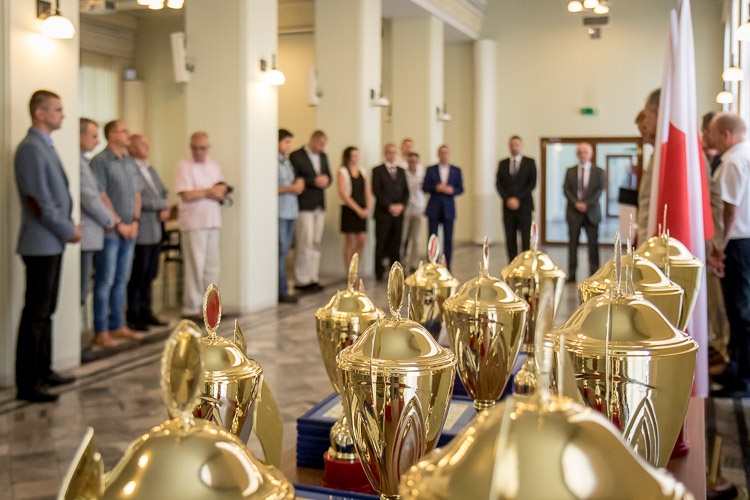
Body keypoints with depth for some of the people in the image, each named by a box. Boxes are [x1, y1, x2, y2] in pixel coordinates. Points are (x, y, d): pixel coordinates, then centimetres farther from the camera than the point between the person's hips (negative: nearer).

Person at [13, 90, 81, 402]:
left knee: (46, 311, 15)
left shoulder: (45, 146, 15)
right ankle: (27, 384, 3)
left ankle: (43, 372, 25)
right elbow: (39, 202, -19)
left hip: (52, 243, 9)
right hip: (40, 244, -9)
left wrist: (70, 225, 8)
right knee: (35, 314, -4)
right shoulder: (31, 148, -15)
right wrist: (68, 231, -11)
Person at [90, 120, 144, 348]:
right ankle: (101, 332, 3)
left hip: (129, 231, 7)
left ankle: (117, 326, 20)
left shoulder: (130, 163, 14)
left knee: (121, 280, 11)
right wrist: (118, 224, -12)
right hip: (109, 231, -7)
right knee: (105, 281, -2)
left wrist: (135, 222, 4)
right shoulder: (100, 161, -8)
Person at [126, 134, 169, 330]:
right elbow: (138, 200, -19)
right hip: (141, 231, -8)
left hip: (155, 231, 8)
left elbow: (163, 192, 20)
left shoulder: (150, 169, 17)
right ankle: (133, 316, 9)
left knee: (150, 275, 13)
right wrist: (162, 204, -7)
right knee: (138, 276, -1)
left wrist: (164, 209, 0)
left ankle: (146, 312, 22)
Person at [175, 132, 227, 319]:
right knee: (195, 266, -6)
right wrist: (209, 192, -5)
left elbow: (222, 192, 11)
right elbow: (186, 194, -15)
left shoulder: (214, 166, 14)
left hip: (212, 222, 7)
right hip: (193, 224, -6)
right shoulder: (184, 166, -5)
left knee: (212, 265, 9)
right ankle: (191, 308, 1)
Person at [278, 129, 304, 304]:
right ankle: (282, 291, -1)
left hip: (290, 211, 9)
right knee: (281, 251, -6)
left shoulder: (287, 162, 18)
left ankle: (282, 289, 15)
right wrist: (291, 188, -16)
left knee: (285, 250, 10)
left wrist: (298, 185, 3)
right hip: (279, 212, -9)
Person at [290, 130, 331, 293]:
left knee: (316, 244, 8)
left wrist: (325, 181, -4)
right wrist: (314, 181, -16)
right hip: (304, 206, -7)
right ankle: (302, 280, 2)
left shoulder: (323, 156, 15)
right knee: (305, 244, -6)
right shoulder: (296, 156, -6)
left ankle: (313, 278, 14)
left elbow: (328, 176, 19)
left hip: (319, 206, 7)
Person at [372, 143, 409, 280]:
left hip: (398, 213, 4)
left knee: (396, 244, 4)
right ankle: (379, 273, 3)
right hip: (383, 213, -4)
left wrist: (401, 205, -5)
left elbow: (406, 191, 13)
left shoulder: (401, 171, 17)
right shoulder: (377, 170, 2)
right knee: (381, 244, -2)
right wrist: (389, 206, -14)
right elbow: (376, 191, -7)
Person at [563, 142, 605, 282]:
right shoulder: (570, 171, 11)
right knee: (572, 243, 1)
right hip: (574, 212, 1)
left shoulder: (598, 172, 7)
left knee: (593, 244, 0)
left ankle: (594, 274, 4)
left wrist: (586, 203, -14)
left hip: (591, 212, -1)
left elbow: (599, 190, -2)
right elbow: (566, 189, 3)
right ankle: (571, 275, 3)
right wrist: (576, 203, -12)